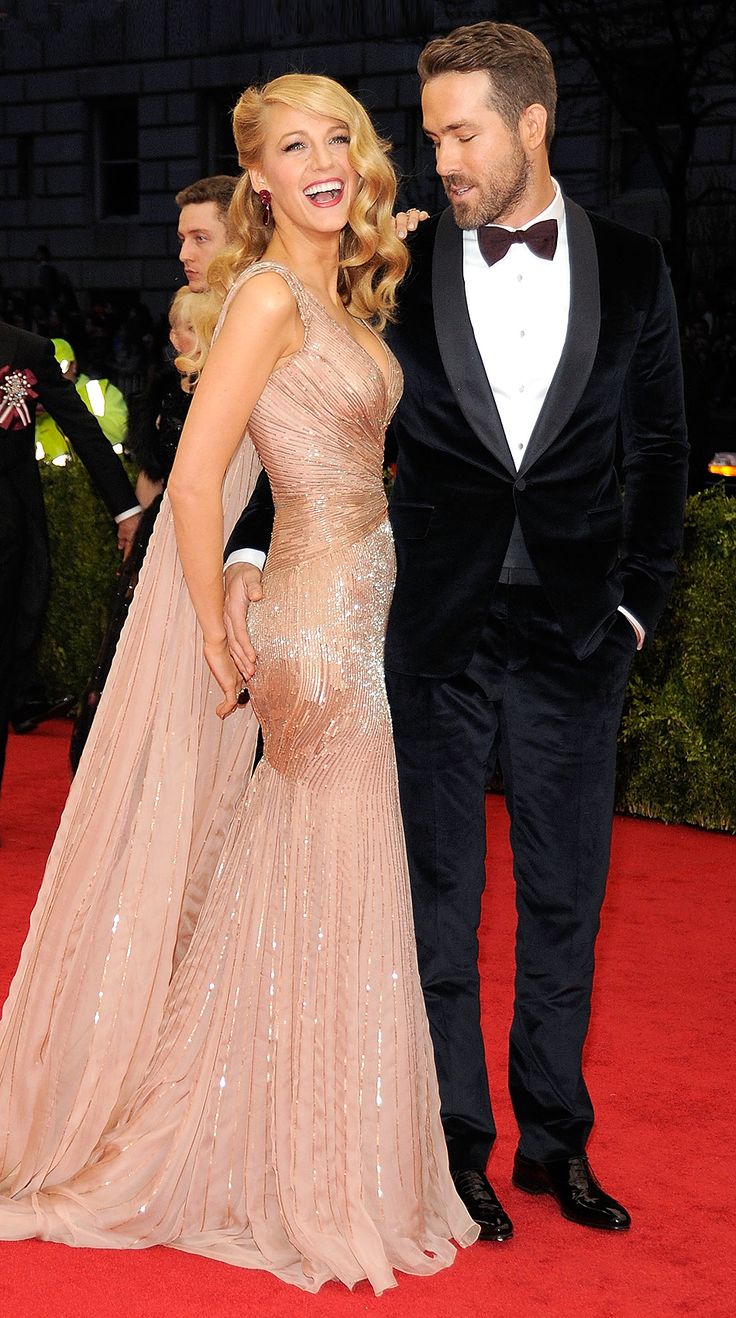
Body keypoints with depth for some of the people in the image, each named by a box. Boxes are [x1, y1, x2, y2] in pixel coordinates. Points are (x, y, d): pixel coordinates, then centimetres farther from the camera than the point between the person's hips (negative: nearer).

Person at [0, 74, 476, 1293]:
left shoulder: (338, 293, 12)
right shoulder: (270, 294, -15)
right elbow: (194, 480, -18)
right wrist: (218, 646, -13)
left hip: (363, 610, 9)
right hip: (322, 622, -9)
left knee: (313, 902, 16)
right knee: (332, 909, 1)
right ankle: (322, 1191, 17)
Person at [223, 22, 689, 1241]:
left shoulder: (631, 269, 3)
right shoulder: (403, 270, 1)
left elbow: (661, 444, 9)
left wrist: (638, 598, 3)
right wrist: (250, 548, -12)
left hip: (575, 637, 1)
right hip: (437, 635, -1)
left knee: (565, 900, 11)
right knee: (439, 899, 6)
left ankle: (554, 1142, 26)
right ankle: (455, 1146, 21)